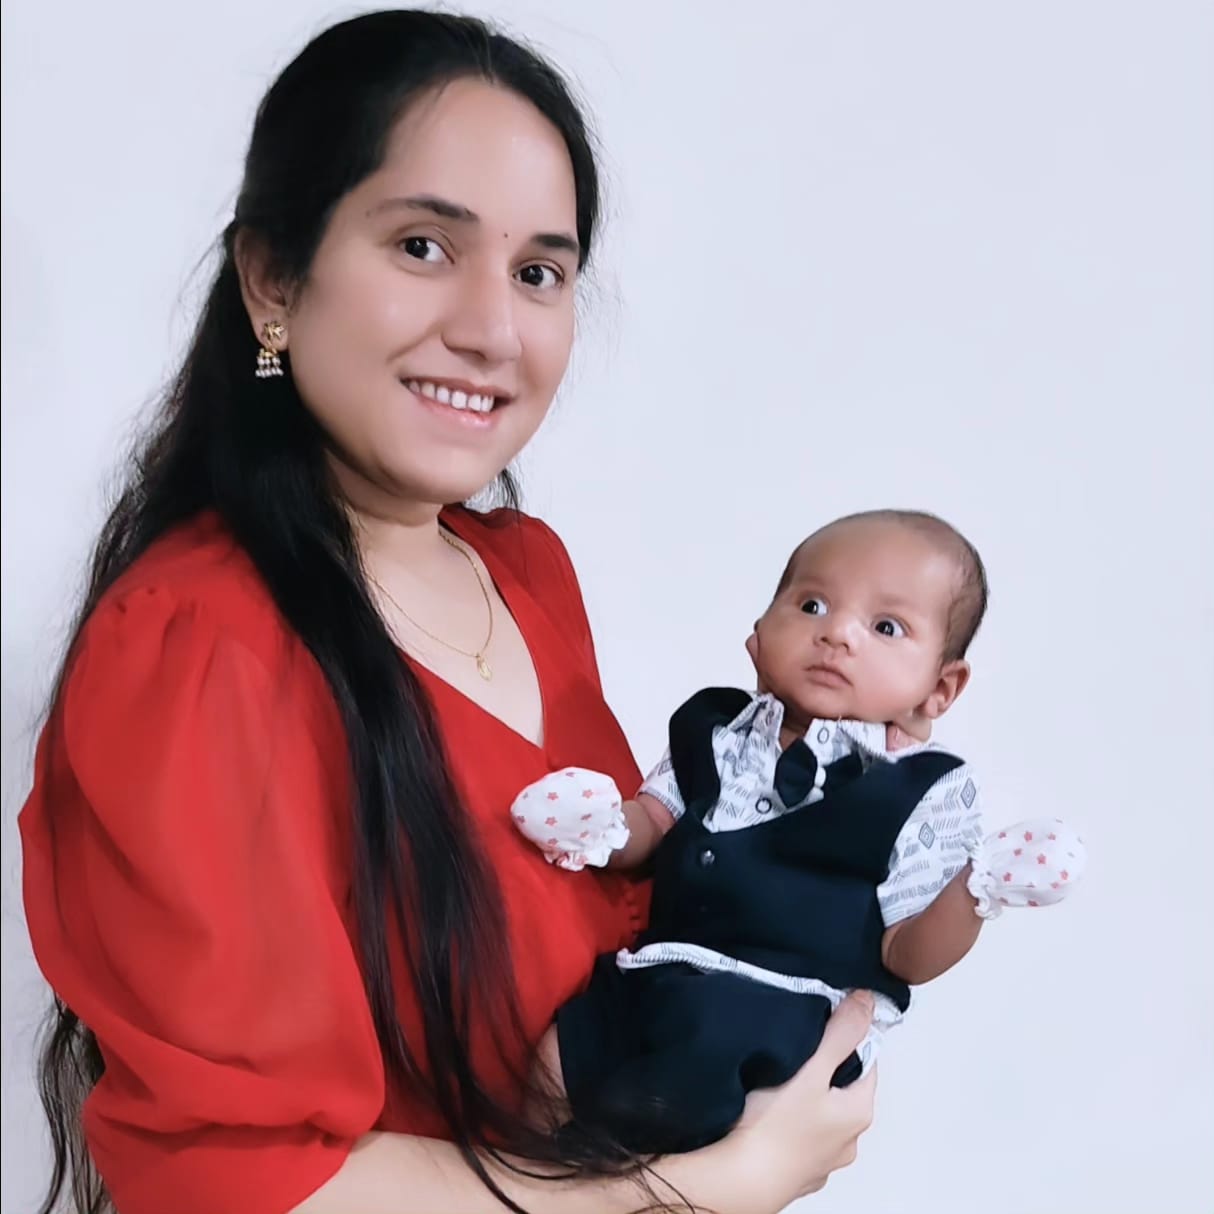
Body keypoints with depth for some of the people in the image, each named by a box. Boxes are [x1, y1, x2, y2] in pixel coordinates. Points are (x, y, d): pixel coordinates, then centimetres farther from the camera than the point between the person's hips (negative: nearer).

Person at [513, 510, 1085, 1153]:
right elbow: (655, 822, 17)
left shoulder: (924, 791, -5)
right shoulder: (717, 727, 8)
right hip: (653, 974, 6)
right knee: (549, 1065, -1)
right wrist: (604, 830, -5)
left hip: (789, 1010, -5)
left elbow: (904, 955, -4)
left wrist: (976, 892, -22)